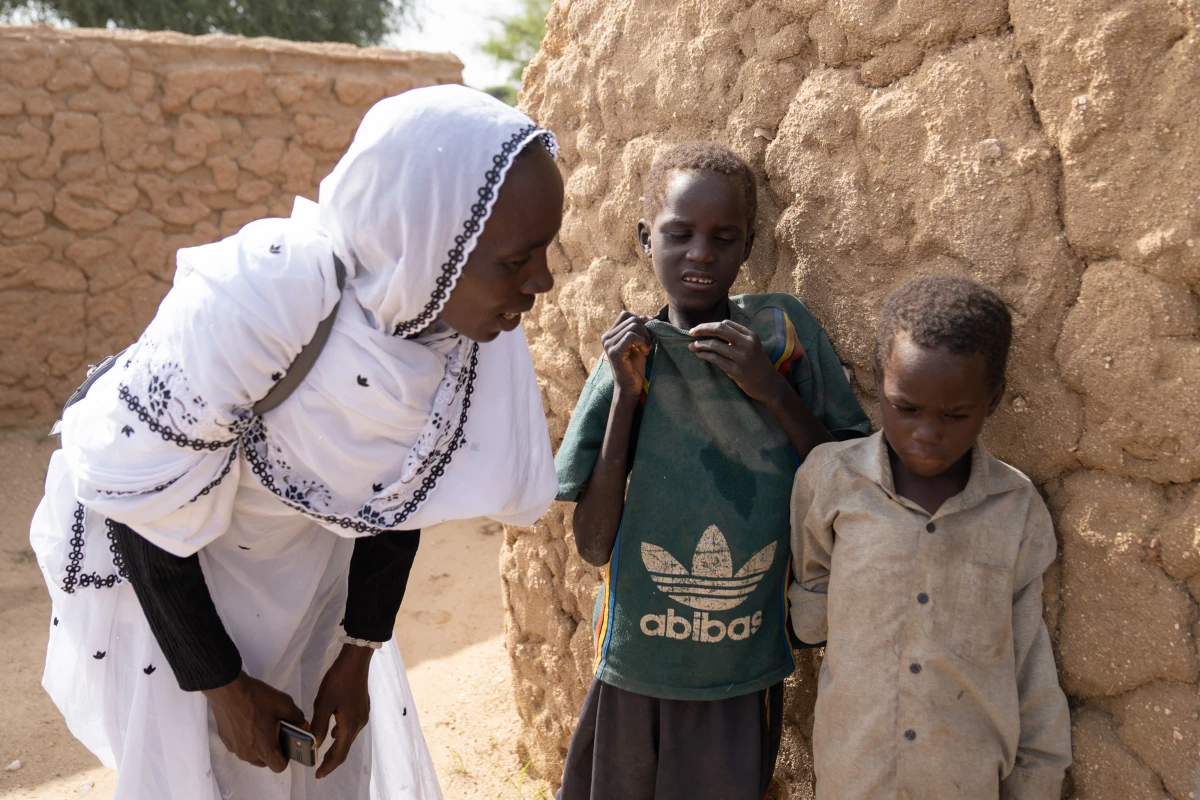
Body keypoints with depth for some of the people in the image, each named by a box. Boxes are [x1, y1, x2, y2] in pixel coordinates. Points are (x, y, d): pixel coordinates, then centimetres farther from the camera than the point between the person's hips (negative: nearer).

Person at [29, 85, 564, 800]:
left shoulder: (476, 323, -19)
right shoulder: (253, 298, -36)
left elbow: (401, 490, -4)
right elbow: (144, 504, -23)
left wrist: (358, 654, 1)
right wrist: (224, 685, -13)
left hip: (308, 564, 5)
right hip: (158, 565, -4)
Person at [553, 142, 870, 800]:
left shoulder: (784, 331, -7)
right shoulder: (630, 359, -5)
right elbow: (594, 545, -10)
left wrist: (773, 390, -19)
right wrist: (626, 393, -16)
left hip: (746, 673, 0)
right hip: (635, 669, 1)